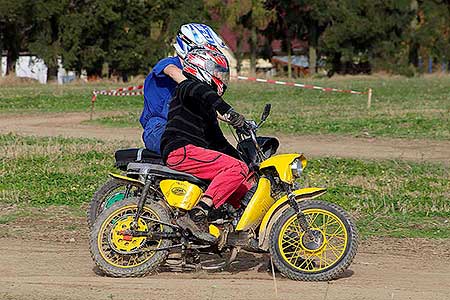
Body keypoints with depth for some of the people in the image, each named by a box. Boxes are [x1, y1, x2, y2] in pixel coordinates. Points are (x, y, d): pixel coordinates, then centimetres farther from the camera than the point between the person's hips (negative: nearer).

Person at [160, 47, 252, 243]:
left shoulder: (207, 109, 30)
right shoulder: (187, 87, 1)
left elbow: (218, 142, 30)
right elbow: (201, 92, -26)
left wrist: (245, 158, 22)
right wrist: (226, 110, -39)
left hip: (195, 151, 10)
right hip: (181, 150, -10)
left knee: (249, 181, 7)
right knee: (236, 168, -25)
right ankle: (197, 215, -33)